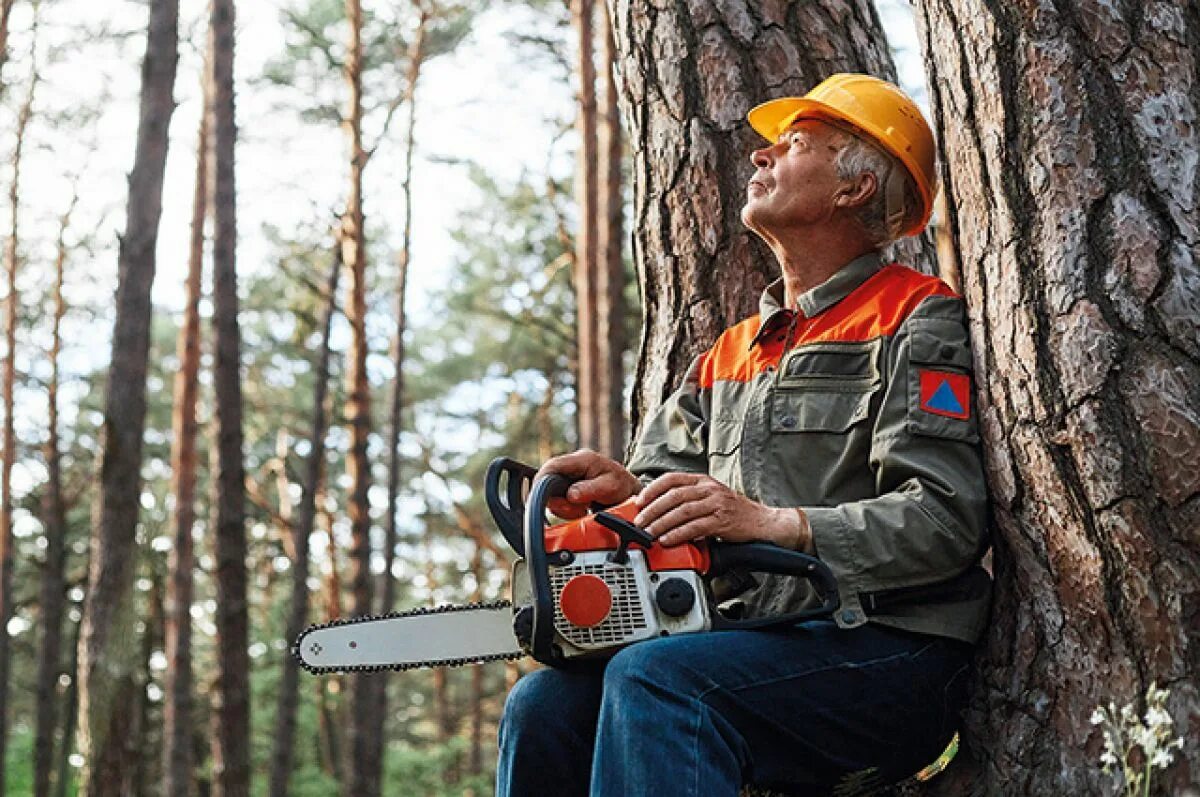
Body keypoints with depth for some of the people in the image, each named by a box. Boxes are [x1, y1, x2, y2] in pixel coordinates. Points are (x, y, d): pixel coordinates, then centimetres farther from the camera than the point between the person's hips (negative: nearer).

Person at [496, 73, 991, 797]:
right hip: (759, 649, 7)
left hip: (895, 659, -7)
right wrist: (627, 490, -7)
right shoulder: (729, 356, 24)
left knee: (656, 680, -31)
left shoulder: (918, 321, -1)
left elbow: (949, 519, -13)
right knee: (546, 705, -14)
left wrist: (773, 523, -21)